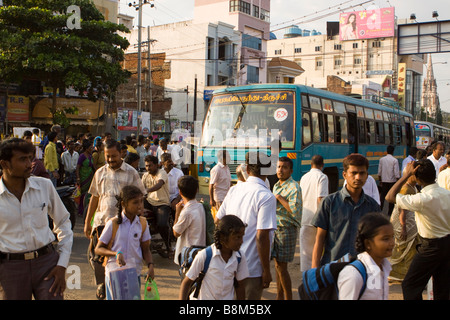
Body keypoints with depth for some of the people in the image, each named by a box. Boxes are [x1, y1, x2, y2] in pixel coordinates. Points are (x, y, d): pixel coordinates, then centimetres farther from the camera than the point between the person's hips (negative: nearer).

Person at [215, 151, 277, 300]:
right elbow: (261, 237, -22)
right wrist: (266, 271, -13)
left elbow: (217, 220, 11)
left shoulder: (234, 190, 2)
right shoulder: (266, 197, -18)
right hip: (252, 269, -6)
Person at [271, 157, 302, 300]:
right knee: (277, 264, 14)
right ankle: (279, 296, 25)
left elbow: (295, 211, -26)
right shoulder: (276, 186, 13)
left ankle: (288, 298, 8)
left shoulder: (293, 187, -14)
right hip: (275, 228, 8)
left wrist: (279, 198, -20)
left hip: (287, 229, -8)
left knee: (281, 267, -5)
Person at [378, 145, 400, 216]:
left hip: (384, 181, 3)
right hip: (392, 181, -3)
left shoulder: (382, 159, 0)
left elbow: (379, 172, 5)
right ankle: (390, 212, 12)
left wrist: (380, 181, 15)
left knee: (382, 195, 8)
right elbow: (396, 173, -12)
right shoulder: (395, 160, -11)